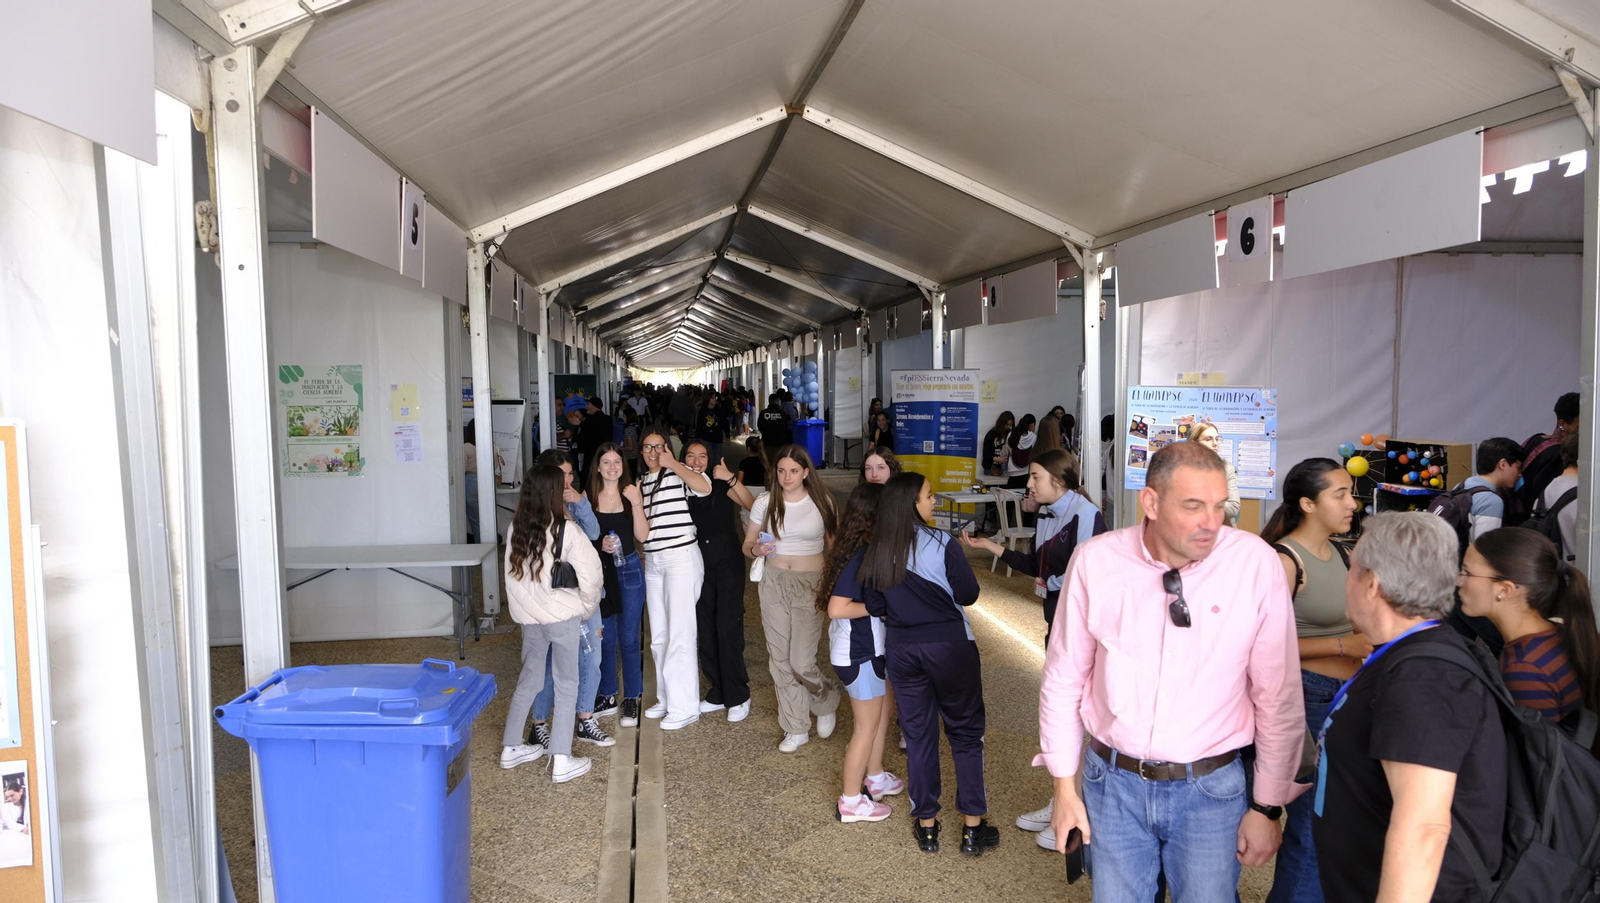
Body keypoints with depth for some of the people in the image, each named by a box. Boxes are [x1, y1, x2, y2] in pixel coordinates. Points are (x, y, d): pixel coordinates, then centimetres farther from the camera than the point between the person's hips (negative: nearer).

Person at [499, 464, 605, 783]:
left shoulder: (516, 527, 1)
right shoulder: (564, 530, -13)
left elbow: (515, 572, 2)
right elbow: (591, 570, -13)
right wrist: (586, 608, 1)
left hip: (527, 615, 5)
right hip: (561, 615, -5)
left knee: (529, 679, 20)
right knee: (566, 685, 5)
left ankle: (511, 748, 30)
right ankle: (561, 762, 6)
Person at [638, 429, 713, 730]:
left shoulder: (678, 474, -6)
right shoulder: (641, 482, 14)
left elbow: (704, 487, -28)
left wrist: (671, 463, -23)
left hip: (681, 557, -7)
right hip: (652, 561, 7)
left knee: (679, 633, -6)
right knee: (658, 635, 13)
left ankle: (685, 707, 1)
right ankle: (667, 698, 25)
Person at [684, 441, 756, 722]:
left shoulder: (720, 485, -5)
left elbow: (751, 505, -20)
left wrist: (731, 478, -28)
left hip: (727, 562, -4)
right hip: (699, 564, 4)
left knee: (727, 628, -8)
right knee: (705, 630, 8)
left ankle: (738, 696, 3)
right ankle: (718, 693, 21)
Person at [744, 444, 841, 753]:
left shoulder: (822, 501, -4)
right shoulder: (765, 502, -1)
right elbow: (747, 544, 7)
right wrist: (756, 550, -16)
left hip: (811, 583, -3)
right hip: (774, 584, 3)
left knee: (801, 661, -7)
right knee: (780, 659, 6)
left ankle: (826, 701, 26)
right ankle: (796, 729, 21)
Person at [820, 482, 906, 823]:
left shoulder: (868, 550, 3)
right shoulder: (857, 557, -26)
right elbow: (836, 608, -29)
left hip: (868, 648, 10)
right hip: (857, 653, -10)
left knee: (885, 709, 24)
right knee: (867, 727, 5)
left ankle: (875, 777, 41)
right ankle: (852, 801, 20)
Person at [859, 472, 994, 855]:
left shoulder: (875, 551, -2)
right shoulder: (942, 544, -16)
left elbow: (875, 606, 3)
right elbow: (968, 594, -10)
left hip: (900, 649, 4)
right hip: (950, 646, -4)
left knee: (918, 736, 14)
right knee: (966, 734, 10)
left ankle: (926, 827, 22)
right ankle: (973, 827, 15)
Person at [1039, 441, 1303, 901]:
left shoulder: (1256, 563, -15)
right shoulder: (1095, 561, -12)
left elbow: (1278, 696, -6)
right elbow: (1065, 678, -1)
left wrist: (1267, 807, 1)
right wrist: (1064, 787, 4)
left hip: (1210, 789, -1)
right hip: (1113, 781, 1)